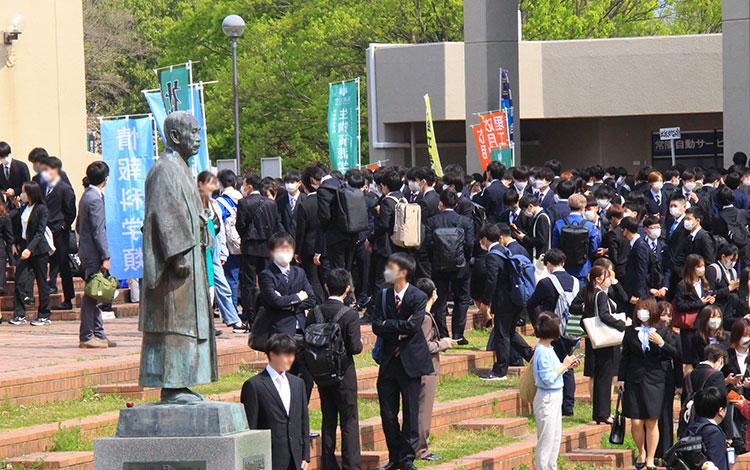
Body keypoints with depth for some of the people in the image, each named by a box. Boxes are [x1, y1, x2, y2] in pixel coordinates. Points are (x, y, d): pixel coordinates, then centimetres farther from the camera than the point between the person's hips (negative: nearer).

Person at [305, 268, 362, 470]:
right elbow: (355, 347, -17)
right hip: (344, 374, -5)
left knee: (328, 420, 13)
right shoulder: (350, 315, -15)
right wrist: (358, 343, 5)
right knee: (349, 421, 2)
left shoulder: (314, 313, -2)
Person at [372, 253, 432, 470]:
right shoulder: (383, 297, 8)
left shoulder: (418, 297, -6)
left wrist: (388, 325, -9)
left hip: (410, 362, -4)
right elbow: (377, 327, -1)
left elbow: (413, 325, -17)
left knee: (411, 413, 0)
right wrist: (399, 331, -14)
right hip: (388, 362, 4)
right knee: (387, 413, 5)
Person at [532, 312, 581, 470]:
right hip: (547, 399, -10)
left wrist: (568, 366, 5)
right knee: (546, 439, -2)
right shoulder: (542, 352, -21)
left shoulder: (549, 349, 8)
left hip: (555, 397, 10)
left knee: (556, 437, 18)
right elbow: (548, 378, -23)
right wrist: (564, 365, -16)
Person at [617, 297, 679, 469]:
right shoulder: (630, 331, 6)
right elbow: (625, 356, 10)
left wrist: (661, 343, -14)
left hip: (654, 381, -1)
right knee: (636, 422, -3)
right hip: (633, 381, 1)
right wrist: (620, 378, 6)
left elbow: (674, 354, 2)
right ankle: (641, 452, 21)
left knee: (652, 422, 0)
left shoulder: (661, 332, 3)